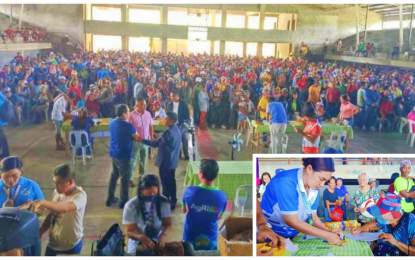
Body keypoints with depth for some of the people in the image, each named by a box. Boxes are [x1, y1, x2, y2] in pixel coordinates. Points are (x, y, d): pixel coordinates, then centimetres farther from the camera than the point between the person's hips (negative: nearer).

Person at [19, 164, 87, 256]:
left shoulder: (80, 195, -23)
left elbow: (65, 207, -43)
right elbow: (51, 215, 11)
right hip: (53, 243, 6)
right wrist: (40, 233, 4)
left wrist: (41, 202, -53)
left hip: (71, 246, -6)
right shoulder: (57, 192, -1)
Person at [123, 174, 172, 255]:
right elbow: (129, 232, -16)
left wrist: (163, 235, -29)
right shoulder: (131, 206, -18)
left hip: (157, 242, 2)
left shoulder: (163, 202, -11)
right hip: (138, 246, -2)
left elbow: (168, 224, -7)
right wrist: (142, 237, -36)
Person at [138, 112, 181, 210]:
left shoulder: (168, 132, -24)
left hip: (165, 162, -9)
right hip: (173, 161, 9)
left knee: (165, 183, 3)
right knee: (171, 182, 18)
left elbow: (156, 144, -18)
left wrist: (142, 140, -11)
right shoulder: (177, 130, 4)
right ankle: (173, 202, 28)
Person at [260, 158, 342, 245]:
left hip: (293, 235, 5)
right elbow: (292, 221, -25)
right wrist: (326, 235, -22)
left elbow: (313, 216, 2)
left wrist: (329, 232, -15)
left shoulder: (314, 187, -4)